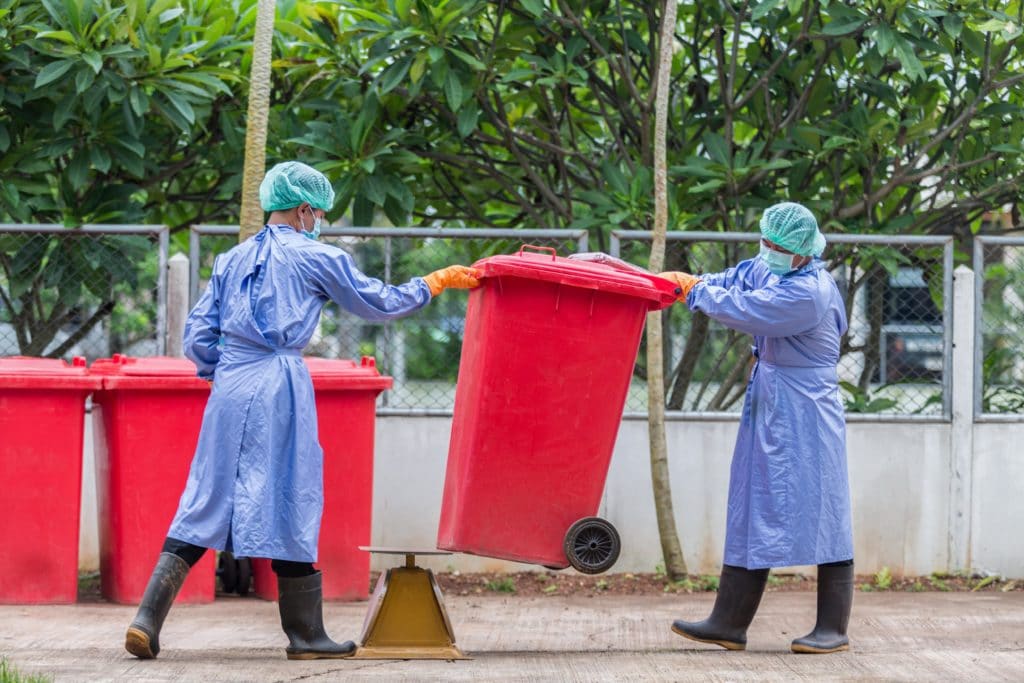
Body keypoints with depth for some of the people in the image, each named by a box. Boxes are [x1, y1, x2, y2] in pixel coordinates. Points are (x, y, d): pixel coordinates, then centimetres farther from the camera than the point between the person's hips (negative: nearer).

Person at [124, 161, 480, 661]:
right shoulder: (315, 258, 2)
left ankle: (147, 620, -4)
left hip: (230, 389, 5)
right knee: (291, 505, 3)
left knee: (204, 503, 5)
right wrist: (436, 282, 24)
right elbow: (379, 304, 11)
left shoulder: (231, 261, 15)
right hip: (281, 389, -5)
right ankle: (305, 635, 11)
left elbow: (197, 337, 12)